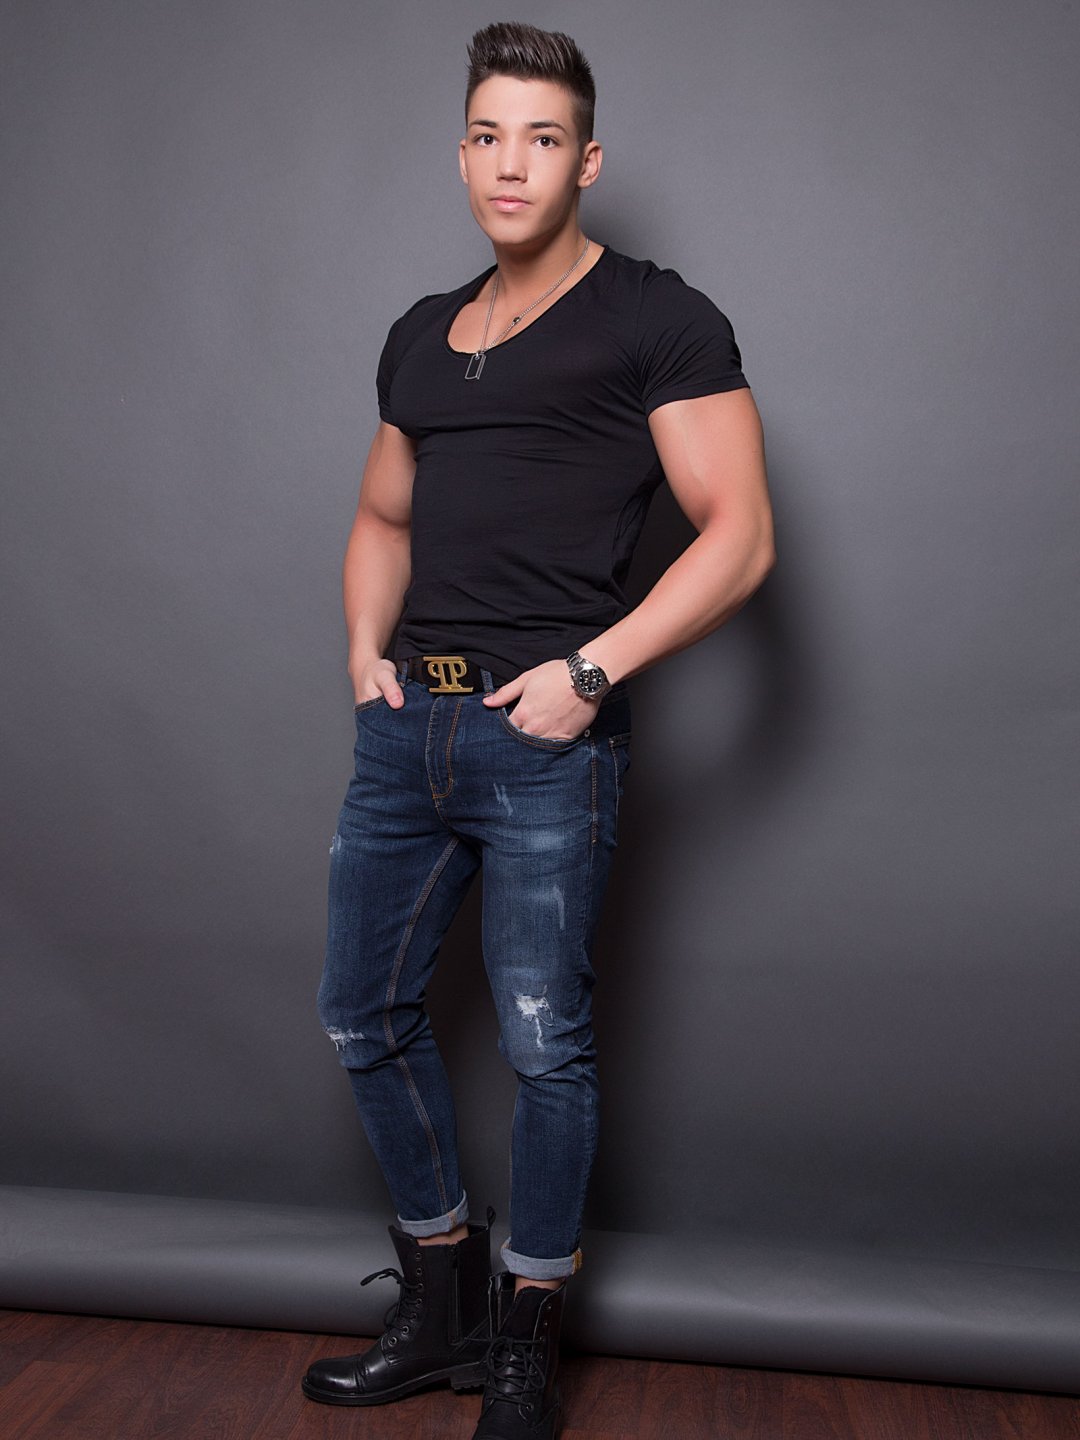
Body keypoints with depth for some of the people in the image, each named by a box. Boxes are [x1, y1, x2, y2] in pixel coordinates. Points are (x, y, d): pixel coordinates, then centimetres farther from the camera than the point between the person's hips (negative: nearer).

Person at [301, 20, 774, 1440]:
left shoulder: (658, 318, -1)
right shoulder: (422, 335, 18)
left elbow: (739, 535, -7)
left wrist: (588, 670, -15)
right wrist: (366, 646, 9)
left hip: (543, 737, -7)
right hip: (406, 724, 7)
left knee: (544, 1044, 0)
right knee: (364, 1015, 12)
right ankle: (443, 1305, 32)